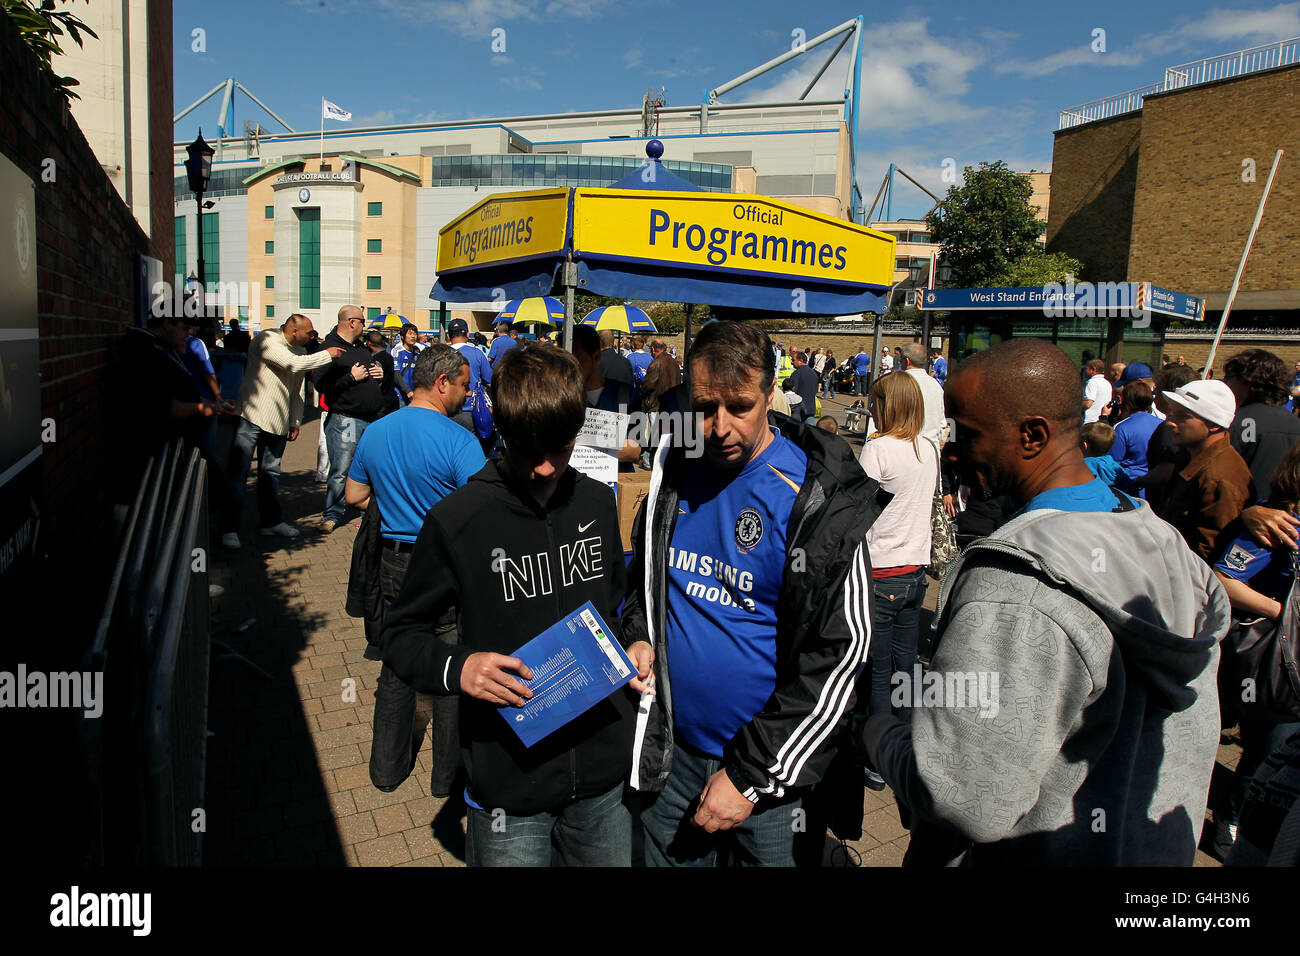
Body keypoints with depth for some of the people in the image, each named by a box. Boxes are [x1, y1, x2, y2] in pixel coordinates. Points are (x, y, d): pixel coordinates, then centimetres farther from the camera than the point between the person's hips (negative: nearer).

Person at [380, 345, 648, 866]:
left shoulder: (597, 503, 1)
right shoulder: (457, 518, -12)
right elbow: (401, 633, -3)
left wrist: (629, 646, -3)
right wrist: (455, 668, -21)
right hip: (509, 783, -4)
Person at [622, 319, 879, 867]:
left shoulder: (820, 499, -17)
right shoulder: (674, 468, -2)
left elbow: (839, 657, -16)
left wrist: (750, 777, -14)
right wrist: (637, 638, -5)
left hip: (770, 764, -4)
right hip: (671, 750, 5)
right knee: (664, 858, 21)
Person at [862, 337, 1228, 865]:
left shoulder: (1016, 588, -33)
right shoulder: (1161, 537, -4)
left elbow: (966, 800, -34)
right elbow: (1194, 735, 6)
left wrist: (876, 728, -17)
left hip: (1036, 853, -8)